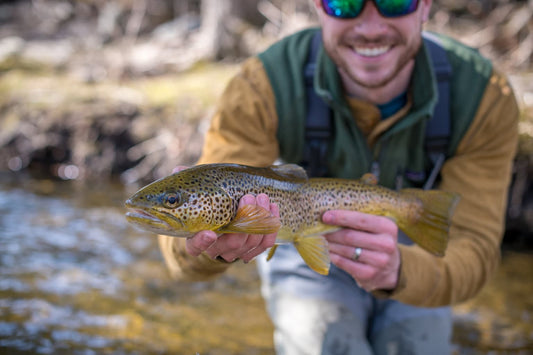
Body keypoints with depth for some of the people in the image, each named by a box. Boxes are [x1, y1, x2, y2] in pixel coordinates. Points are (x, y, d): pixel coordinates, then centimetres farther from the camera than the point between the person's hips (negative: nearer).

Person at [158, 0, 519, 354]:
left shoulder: (486, 97, -27)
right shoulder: (263, 88, -32)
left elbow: (474, 249, -30)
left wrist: (397, 271, -52)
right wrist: (212, 245, -61)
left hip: (415, 253, 3)